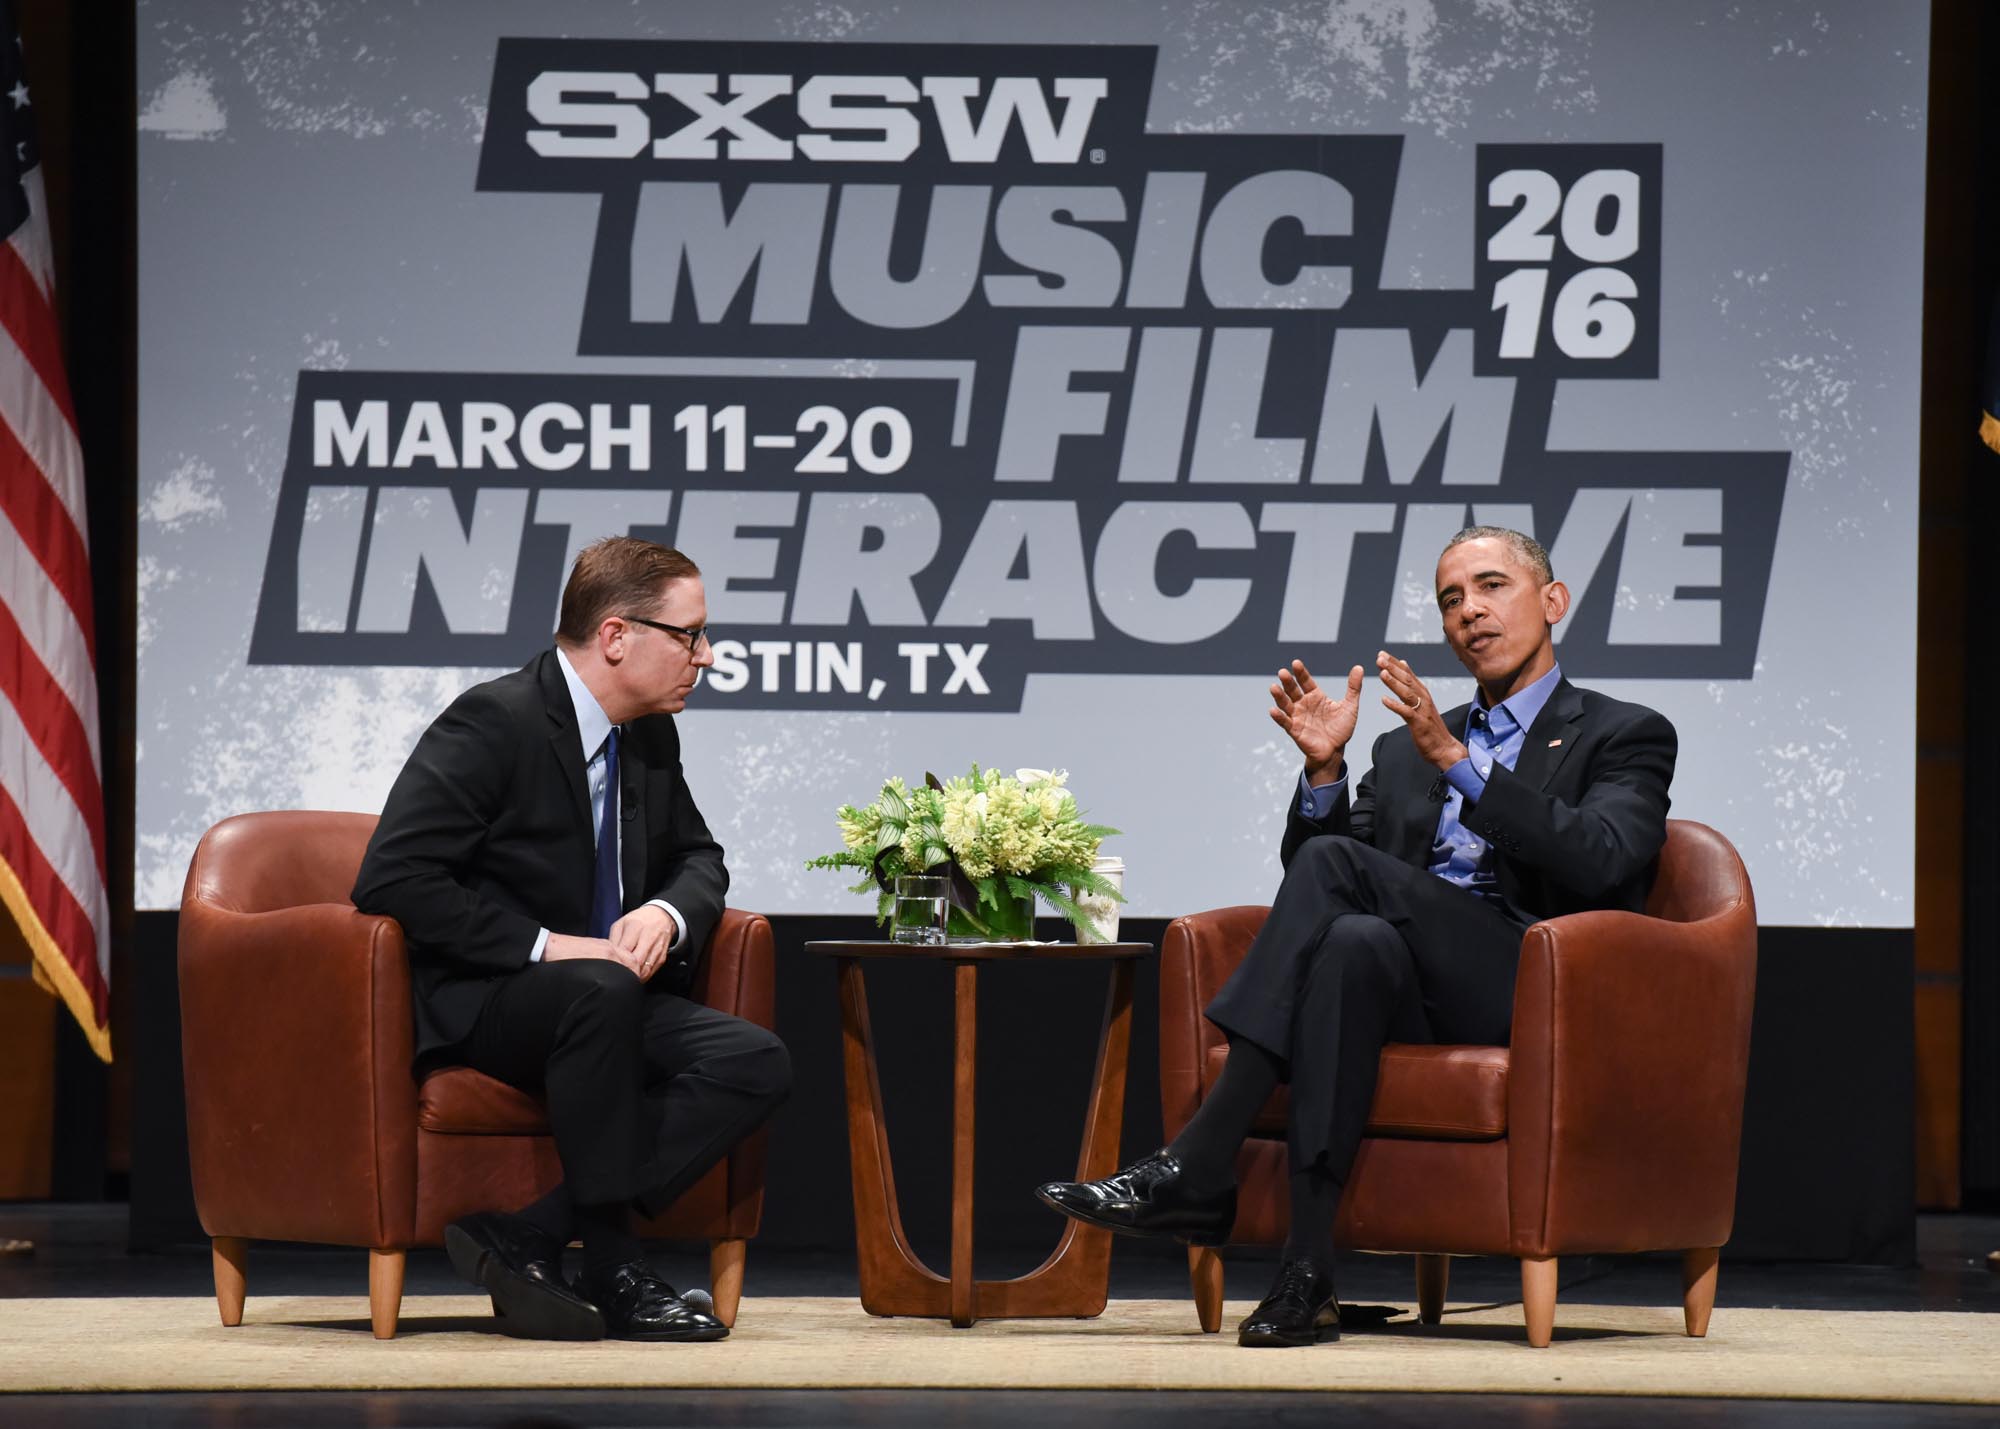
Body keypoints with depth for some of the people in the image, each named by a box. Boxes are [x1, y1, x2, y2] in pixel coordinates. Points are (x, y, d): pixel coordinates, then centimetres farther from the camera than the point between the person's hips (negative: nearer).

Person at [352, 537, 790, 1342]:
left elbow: (698, 856, 23)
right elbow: (391, 879, -23)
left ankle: (525, 1236, -23)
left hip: (602, 999, 8)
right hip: (472, 1008, -8)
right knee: (600, 990, -39)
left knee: (755, 1063, -19)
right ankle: (614, 1268, -29)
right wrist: (545, 946, -25)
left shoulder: (651, 737, 9)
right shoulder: (493, 723, -15)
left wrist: (666, 913, -4)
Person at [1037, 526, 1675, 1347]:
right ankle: (1306, 1272, -41)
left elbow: (1600, 861, -10)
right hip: (1417, 1001, 4)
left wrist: (1454, 759, -15)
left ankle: (1196, 1166, -32)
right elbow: (1306, 879, 19)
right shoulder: (1402, 750, 28)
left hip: (1537, 1001, -4)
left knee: (1335, 865, -27)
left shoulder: (1623, 737, 12)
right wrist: (1325, 770, 2)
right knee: (1354, 942, -33)